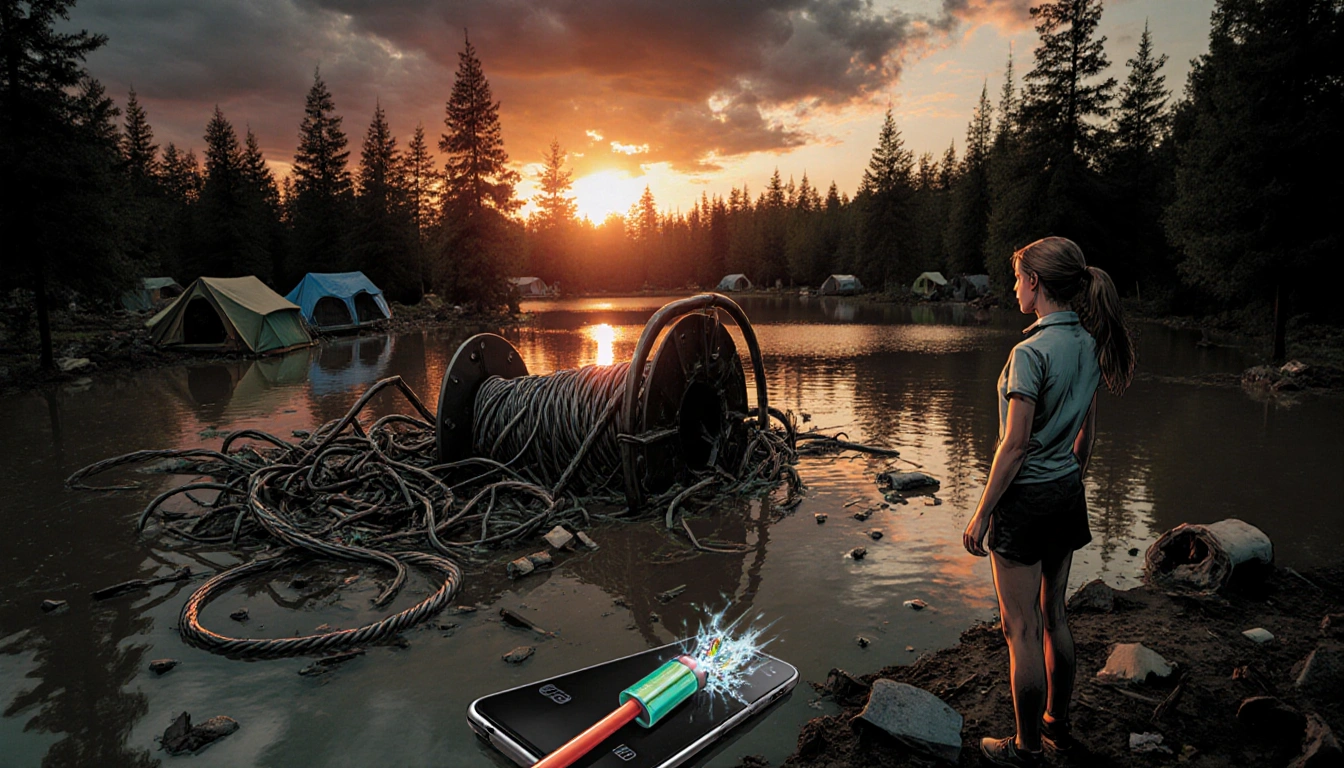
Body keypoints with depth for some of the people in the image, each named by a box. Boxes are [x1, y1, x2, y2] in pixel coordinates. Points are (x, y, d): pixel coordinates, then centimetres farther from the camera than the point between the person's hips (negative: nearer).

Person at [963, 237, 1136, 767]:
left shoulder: (1031, 352, -21)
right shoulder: (1089, 344, 4)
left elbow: (1014, 445, -21)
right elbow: (1088, 430, 13)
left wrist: (981, 514, -14)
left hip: (1027, 499, -8)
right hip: (1068, 494, 8)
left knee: (1021, 628, 5)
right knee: (1053, 615, 21)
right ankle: (1058, 724, 38)